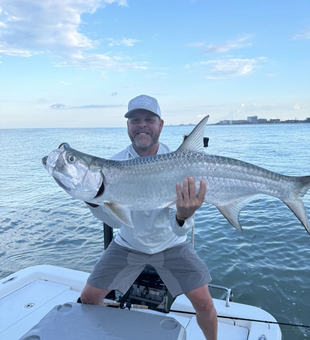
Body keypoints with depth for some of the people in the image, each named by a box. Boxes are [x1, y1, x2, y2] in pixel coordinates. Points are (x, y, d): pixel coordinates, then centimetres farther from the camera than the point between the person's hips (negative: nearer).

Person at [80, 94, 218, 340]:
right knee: (89, 298, 1)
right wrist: (92, 199, -36)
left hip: (170, 246, -2)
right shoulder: (116, 163, -14)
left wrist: (184, 216, -48)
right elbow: (118, 220, -18)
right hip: (128, 245, 2)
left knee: (204, 303, -10)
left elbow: (179, 230, -25)